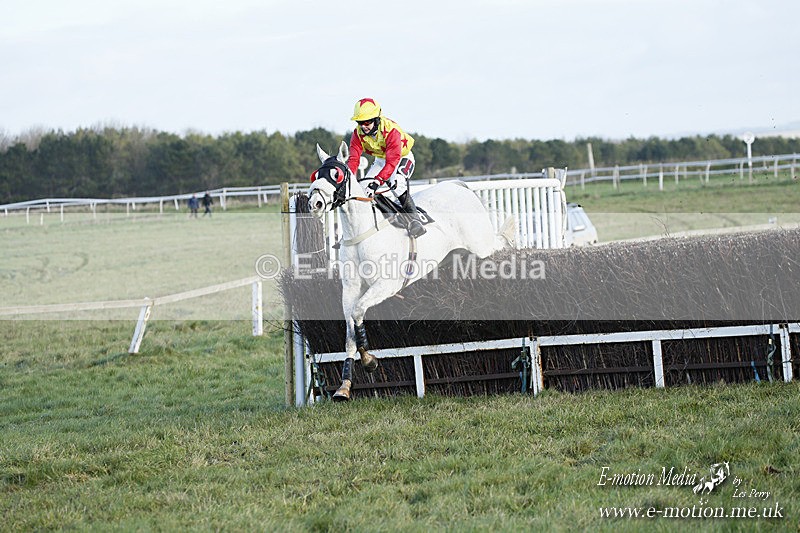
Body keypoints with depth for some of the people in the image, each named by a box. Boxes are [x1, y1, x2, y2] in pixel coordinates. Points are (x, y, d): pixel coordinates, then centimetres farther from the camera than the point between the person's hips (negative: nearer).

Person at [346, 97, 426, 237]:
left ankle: (414, 219, -27)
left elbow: (392, 161, -42)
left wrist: (377, 181, -52)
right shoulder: (358, 133, -18)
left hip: (402, 158, -6)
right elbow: (353, 158, -21)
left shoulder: (390, 129, -36)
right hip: (380, 160, 6)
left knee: (397, 183, -33)